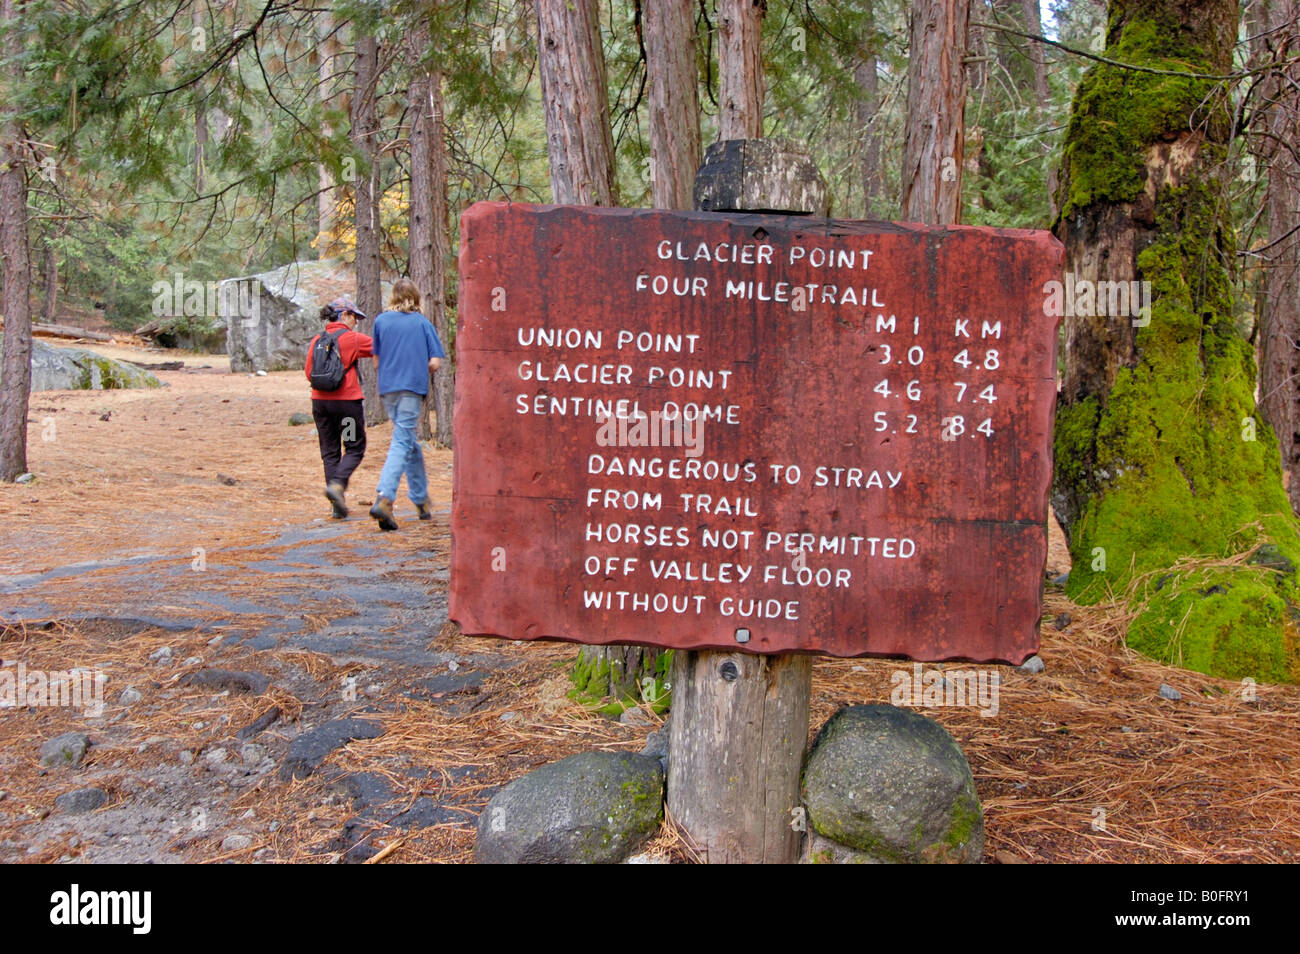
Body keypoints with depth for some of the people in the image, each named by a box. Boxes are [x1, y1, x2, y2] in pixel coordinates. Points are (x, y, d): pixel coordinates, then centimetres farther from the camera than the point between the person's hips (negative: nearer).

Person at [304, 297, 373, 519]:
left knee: (330, 451, 8)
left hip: (320, 401, 5)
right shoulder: (352, 338, -7)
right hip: (347, 401, -5)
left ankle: (338, 505, 6)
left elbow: (309, 372, 11)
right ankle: (337, 484, -19)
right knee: (355, 449, 5)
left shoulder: (317, 340, 8)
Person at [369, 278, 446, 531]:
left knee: (410, 442, 16)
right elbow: (435, 362, -2)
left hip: (387, 389, 4)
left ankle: (421, 499, 22)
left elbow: (377, 358, 13)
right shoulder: (422, 323, 3)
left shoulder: (381, 320, 8)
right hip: (413, 388, -4)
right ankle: (384, 498, -25)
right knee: (402, 443, -8)